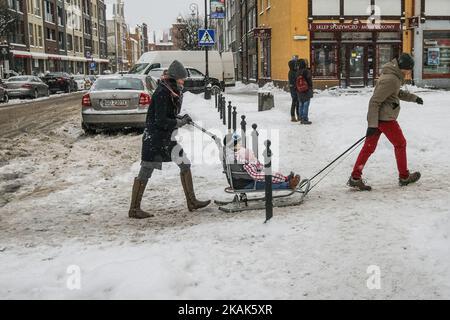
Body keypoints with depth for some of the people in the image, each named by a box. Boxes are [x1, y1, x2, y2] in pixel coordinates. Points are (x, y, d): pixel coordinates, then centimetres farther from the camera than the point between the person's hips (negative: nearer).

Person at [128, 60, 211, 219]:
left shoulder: (173, 92, 9)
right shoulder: (162, 93, -19)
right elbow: (160, 121, -22)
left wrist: (182, 119, 0)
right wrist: (180, 122, -15)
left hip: (167, 137, 9)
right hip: (154, 137, -9)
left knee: (185, 164, 8)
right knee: (145, 172, -3)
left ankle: (192, 202, 16)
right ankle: (134, 209, 6)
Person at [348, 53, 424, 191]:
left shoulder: (394, 75, 11)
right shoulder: (391, 80, -21)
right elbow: (374, 101, -24)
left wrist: (413, 98, 27)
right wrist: (372, 125, -26)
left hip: (376, 117, 9)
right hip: (385, 118, -9)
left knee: (369, 146, 7)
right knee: (400, 144, 10)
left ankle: (355, 178, 5)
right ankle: (404, 177, 24)